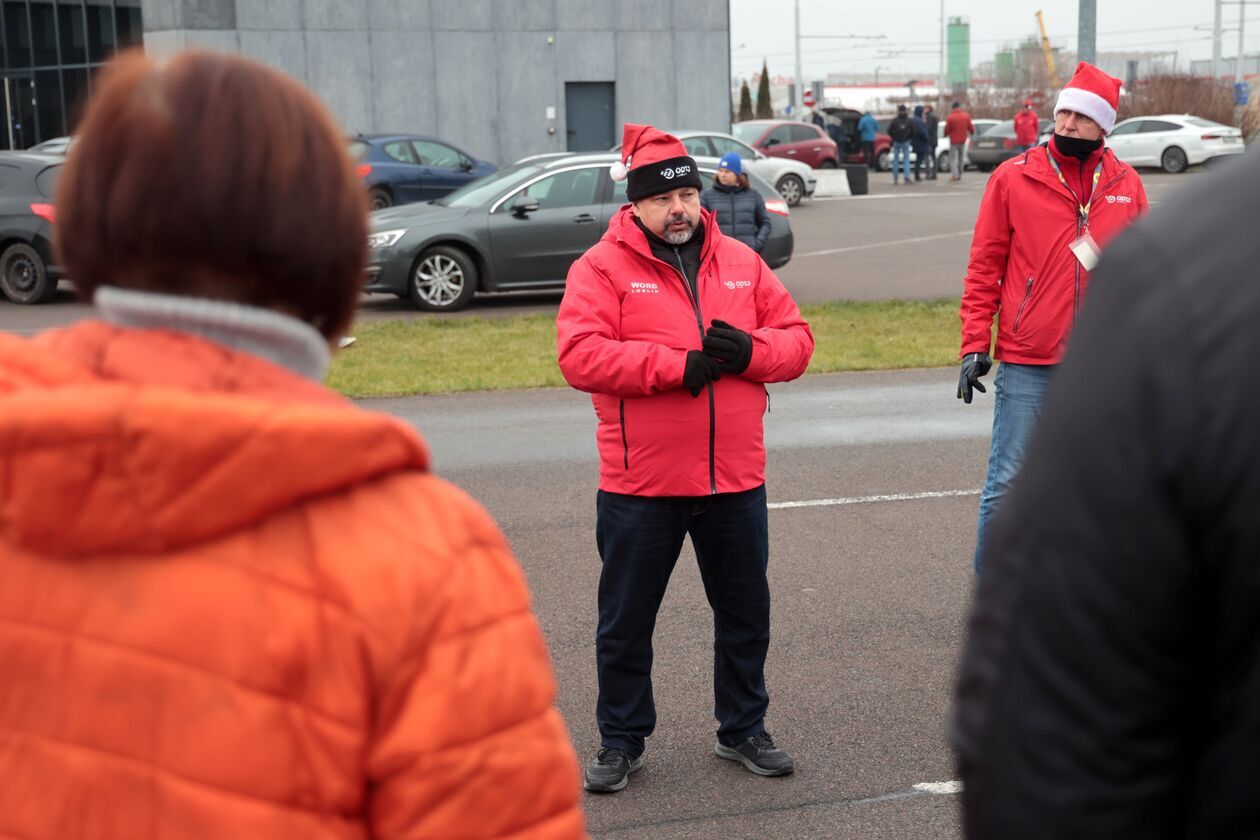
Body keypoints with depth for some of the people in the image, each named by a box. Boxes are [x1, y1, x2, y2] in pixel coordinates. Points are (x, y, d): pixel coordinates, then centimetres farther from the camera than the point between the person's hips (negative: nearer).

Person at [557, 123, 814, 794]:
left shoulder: (740, 262, 9)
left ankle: (743, 729, 33)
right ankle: (621, 741, 25)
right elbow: (580, 355, -17)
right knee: (625, 622, 8)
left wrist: (748, 352, -14)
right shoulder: (601, 268, -5)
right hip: (640, 486, -3)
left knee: (746, 613, 15)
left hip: (735, 480, 4)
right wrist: (677, 365, -21)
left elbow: (795, 337, 8)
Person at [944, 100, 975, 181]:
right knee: (960, 158, 16)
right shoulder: (966, 116, -1)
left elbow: (946, 130, -6)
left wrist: (946, 134, 17)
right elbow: (970, 127, 6)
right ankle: (959, 175, 17)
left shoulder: (950, 118, -14)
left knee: (952, 158, -1)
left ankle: (954, 174, -18)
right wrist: (972, 132, 29)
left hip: (953, 141, -4)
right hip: (963, 140, 4)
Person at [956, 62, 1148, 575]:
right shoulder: (1014, 177, -1)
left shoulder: (1127, 185, 7)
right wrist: (974, 345, -5)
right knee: (1008, 483, -2)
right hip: (1027, 364, -3)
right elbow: (984, 268, 1)